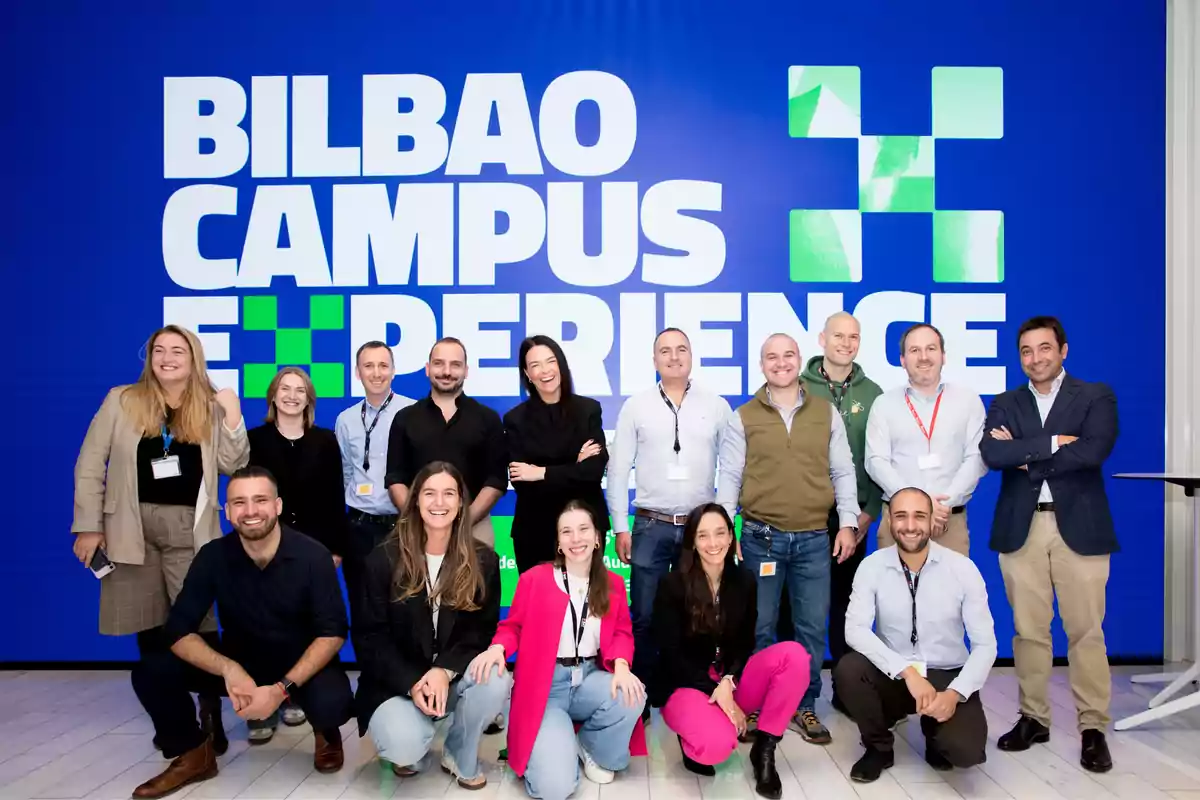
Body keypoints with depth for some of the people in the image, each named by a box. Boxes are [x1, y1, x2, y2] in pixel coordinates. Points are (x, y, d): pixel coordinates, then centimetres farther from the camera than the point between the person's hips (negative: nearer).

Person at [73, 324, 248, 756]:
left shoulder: (210, 408, 5)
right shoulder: (122, 401, 3)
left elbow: (232, 465, 0)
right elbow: (90, 466, 3)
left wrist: (233, 417, -11)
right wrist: (89, 526, -1)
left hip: (190, 529, -1)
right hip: (134, 527, 1)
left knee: (199, 622, -6)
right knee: (148, 625, 9)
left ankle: (210, 714, 4)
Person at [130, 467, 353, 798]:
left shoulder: (312, 556, -19)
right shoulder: (213, 556, -12)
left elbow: (332, 633, -18)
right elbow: (179, 631, -13)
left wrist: (283, 687, -32)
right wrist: (228, 668, -33)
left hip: (302, 666, -3)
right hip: (237, 663, 3)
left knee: (332, 701, -35)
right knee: (151, 673, -18)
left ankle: (326, 734, 6)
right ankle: (194, 754, 8)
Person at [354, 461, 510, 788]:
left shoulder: (483, 560, -3)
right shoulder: (384, 559, -6)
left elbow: (484, 630, -4)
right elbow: (369, 636, -6)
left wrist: (445, 670, -23)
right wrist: (412, 683, -21)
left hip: (454, 675, 2)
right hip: (396, 682, -2)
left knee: (495, 682, -30)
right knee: (403, 748, -30)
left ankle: (461, 756, 1)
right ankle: (410, 749, 12)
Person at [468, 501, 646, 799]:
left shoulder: (613, 584, 8)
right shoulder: (535, 578, -2)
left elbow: (621, 633, 3)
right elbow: (513, 627, 2)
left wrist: (621, 666, -19)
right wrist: (497, 648, -21)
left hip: (590, 678, 4)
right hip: (544, 685, -4)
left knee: (631, 696, -32)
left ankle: (592, 748, 2)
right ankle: (551, 747, 15)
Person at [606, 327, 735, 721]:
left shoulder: (717, 406, 3)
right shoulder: (635, 407, 2)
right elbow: (618, 470, 3)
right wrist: (620, 527, 0)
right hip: (651, 526, 0)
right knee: (645, 618, 5)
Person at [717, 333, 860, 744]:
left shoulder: (827, 413, 6)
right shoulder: (744, 418, 2)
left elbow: (843, 472, 8)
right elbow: (729, 478, 1)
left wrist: (848, 523, 0)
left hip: (814, 538, 2)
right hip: (760, 537, -1)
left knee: (812, 627, 8)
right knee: (759, 627, 7)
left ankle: (805, 706, 23)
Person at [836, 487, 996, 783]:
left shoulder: (963, 569, -11)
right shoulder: (872, 566, -10)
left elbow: (985, 644, -8)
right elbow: (855, 629, -19)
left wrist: (955, 693, -23)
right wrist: (907, 671, -31)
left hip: (947, 677, -1)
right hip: (893, 676, 1)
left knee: (965, 750, -26)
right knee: (848, 669, -29)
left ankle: (935, 730, 14)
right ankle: (878, 748, 2)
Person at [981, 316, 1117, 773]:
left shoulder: (1096, 397, 3)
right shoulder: (1005, 404, 10)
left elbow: (1094, 450, -15)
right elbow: (991, 454, -8)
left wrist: (1025, 454, -10)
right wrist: (1051, 443, -14)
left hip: (1079, 525, -2)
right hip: (1020, 528, 2)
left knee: (1085, 631, 2)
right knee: (1028, 629, 8)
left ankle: (1093, 728, 14)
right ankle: (1033, 718, 20)